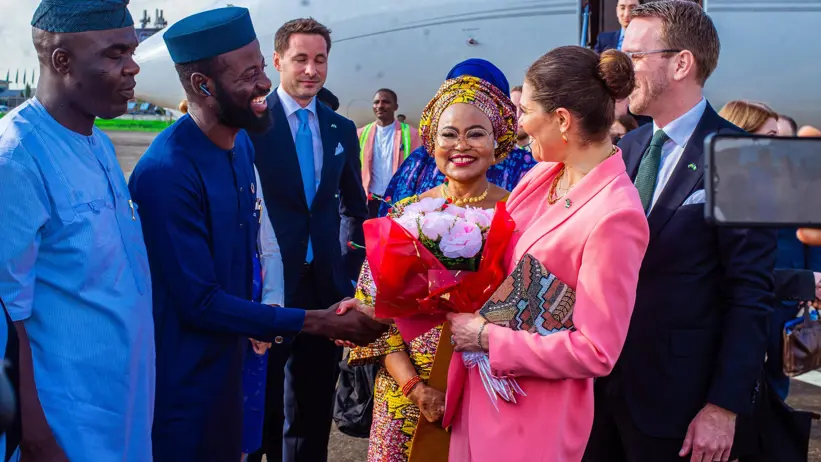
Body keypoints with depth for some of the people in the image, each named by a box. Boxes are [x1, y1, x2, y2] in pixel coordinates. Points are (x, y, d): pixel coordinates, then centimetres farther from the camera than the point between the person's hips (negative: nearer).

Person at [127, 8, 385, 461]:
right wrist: (317, 322, -21)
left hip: (227, 360, 7)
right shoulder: (166, 172, -26)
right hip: (181, 378, -7)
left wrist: (257, 324, 4)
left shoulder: (241, 143, 0)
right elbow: (201, 302, -24)